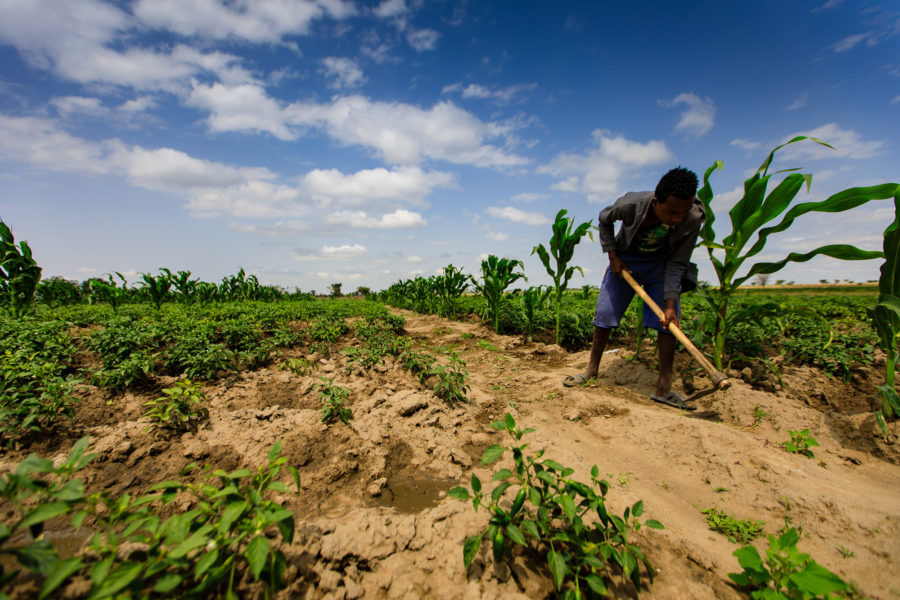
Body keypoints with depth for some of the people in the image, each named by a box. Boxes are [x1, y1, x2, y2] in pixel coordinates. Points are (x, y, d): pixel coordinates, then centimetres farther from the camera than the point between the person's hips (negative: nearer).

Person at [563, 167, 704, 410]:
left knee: (669, 320, -10)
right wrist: (612, 256, -12)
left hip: (661, 264, 1)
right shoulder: (631, 205, -30)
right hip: (625, 261, -1)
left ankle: (664, 388, -3)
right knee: (605, 312, -4)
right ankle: (591, 369, 12)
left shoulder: (693, 219, -26)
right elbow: (604, 219, -7)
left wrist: (670, 303, -25)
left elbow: (677, 263, -17)